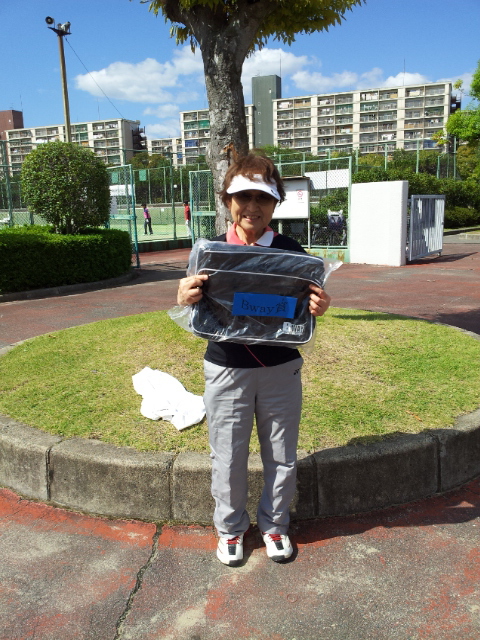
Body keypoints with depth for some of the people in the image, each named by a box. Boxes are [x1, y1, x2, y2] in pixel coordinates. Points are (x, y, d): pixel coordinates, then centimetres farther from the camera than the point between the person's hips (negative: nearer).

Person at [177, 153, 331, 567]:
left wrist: (318, 308, -22)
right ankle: (230, 527, 38)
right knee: (228, 457, 12)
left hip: (281, 369, 1)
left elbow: (305, 309, 2)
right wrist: (185, 298, -26)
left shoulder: (291, 252, -3)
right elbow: (197, 314, -3)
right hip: (226, 370, 0)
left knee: (281, 455, 15)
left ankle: (275, 524, 40)